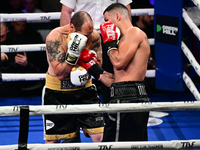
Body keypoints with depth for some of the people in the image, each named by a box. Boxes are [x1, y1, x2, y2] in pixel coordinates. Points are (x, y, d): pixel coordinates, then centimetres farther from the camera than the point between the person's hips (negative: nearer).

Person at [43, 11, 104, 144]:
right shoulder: (54, 37, -22)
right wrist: (73, 53, -36)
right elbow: (59, 73, -22)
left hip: (84, 88, 3)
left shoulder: (94, 35, -9)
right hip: (57, 91, -3)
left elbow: (98, 63, 3)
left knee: (100, 136, -6)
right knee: (52, 140, 4)